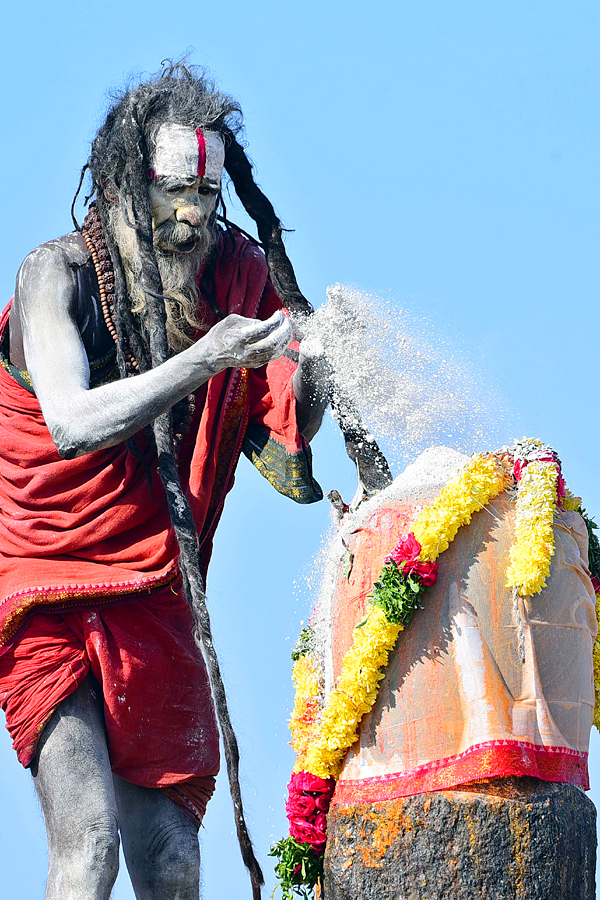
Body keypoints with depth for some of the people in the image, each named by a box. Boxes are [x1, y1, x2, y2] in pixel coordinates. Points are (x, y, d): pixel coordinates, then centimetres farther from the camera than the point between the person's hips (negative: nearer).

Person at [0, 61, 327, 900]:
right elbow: (71, 423, -23)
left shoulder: (237, 274, 2)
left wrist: (311, 371, -20)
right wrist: (204, 359, -30)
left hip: (156, 602, 4)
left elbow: (284, 463, 0)